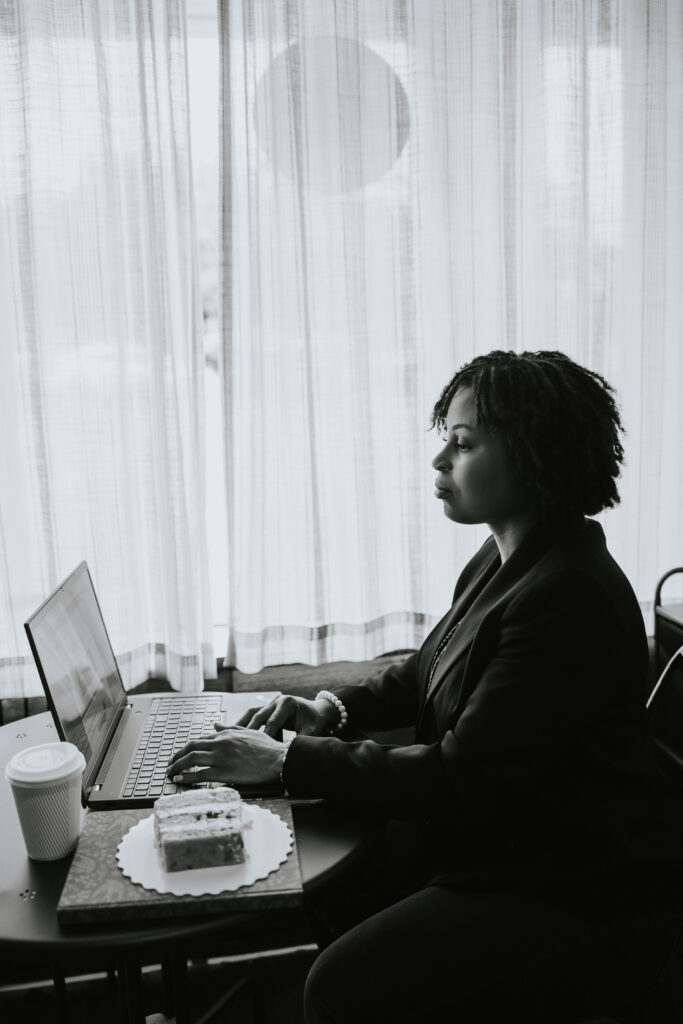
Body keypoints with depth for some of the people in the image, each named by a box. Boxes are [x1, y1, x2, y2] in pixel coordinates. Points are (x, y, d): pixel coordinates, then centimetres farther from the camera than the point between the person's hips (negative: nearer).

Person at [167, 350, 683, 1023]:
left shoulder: (571, 599, -28)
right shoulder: (503, 561, 2)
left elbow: (460, 779, -27)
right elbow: (428, 672, 15)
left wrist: (287, 760, -23)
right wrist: (335, 709, -2)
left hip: (581, 899, -9)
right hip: (493, 836, 9)